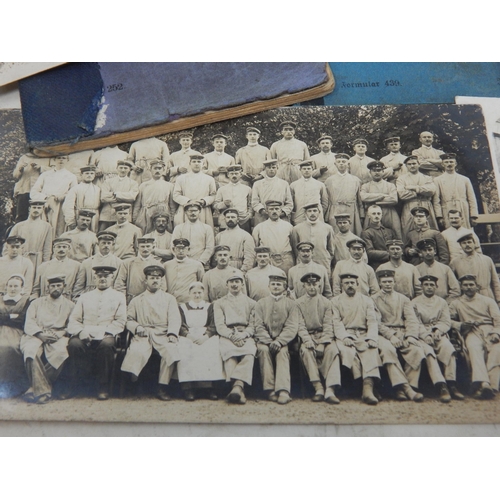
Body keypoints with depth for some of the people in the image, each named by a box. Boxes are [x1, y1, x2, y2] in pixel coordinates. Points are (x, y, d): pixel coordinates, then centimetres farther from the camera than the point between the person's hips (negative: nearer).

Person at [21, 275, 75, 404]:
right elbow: (29, 324, 8)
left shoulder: (69, 305, 18)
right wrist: (40, 334, -11)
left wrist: (57, 335, -12)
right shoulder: (37, 303, 21)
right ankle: (43, 390, -32)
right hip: (37, 336, 1)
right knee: (31, 350, -34)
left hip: (58, 338, -1)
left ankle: (36, 388, -24)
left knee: (61, 352, -35)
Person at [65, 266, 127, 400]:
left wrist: (102, 331, -11)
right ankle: (74, 383, -16)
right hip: (85, 336, 2)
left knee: (106, 344, -36)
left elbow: (120, 322, 5)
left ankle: (104, 385, -19)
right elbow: (74, 320, 13)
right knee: (74, 343, -31)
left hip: (106, 335, -1)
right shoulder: (84, 297, 22)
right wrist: (81, 331, -9)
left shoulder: (119, 297, 15)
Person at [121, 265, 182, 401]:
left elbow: (174, 319, 8)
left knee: (171, 350, -32)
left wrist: (172, 334, -12)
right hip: (143, 335, 0)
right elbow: (129, 319, 17)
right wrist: (137, 327, -6)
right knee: (137, 352, -34)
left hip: (163, 335, 0)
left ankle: (163, 387, -24)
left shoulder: (169, 298, 21)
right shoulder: (136, 300, 24)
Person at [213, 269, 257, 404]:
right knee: (228, 352, -37)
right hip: (227, 336, -1)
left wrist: (243, 335, -9)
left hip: (245, 336, 1)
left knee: (250, 353, -36)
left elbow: (253, 325, 13)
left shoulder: (251, 303, 24)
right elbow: (219, 325, 8)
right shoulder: (219, 303, 22)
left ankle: (237, 385, -47)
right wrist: (232, 335, -11)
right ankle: (239, 388, -45)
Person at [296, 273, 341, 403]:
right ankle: (318, 388, -31)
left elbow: (328, 325, 0)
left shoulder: (326, 302, 9)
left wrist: (323, 343, -14)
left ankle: (330, 390, -35)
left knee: (332, 350, -30)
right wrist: (307, 340, -19)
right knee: (306, 350, -32)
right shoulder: (298, 303, 7)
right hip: (307, 336, 0)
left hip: (324, 336, 1)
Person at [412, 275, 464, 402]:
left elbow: (446, 322, 8)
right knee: (428, 351, -33)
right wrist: (426, 335, -16)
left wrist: (437, 331, -12)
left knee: (448, 348, -30)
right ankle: (441, 386, -36)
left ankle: (451, 385, -32)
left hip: (439, 334, 2)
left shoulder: (442, 302, 19)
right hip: (422, 336, -2)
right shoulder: (415, 302, 11)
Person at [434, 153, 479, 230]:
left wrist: (473, 217, 3)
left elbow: (472, 199, 13)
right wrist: (439, 217, -9)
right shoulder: (437, 180, 10)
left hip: (464, 216, 2)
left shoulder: (465, 179, 16)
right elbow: (436, 201, 2)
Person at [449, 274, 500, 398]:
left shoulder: (488, 301, 23)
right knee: (474, 348, -36)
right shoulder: (456, 303, 22)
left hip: (489, 330, 1)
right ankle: (483, 383, -53)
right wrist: (461, 325, -9)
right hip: (472, 332, -1)